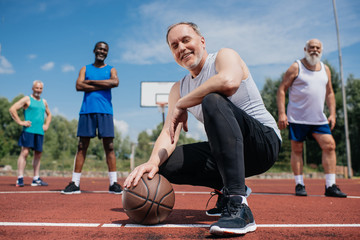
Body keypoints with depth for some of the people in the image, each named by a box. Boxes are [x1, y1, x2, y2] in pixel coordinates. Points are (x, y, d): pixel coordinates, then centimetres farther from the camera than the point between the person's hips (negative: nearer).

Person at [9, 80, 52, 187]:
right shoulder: (27, 99, 2)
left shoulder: (44, 102, 20)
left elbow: (49, 114, 34)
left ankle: (36, 179, 14)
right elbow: (12, 109, -5)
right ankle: (20, 178, -9)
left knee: (38, 154, 7)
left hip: (40, 132, 6)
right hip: (28, 130, -6)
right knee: (25, 152, -11)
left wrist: (46, 125, 18)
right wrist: (20, 122, -10)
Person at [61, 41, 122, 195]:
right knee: (82, 146, 0)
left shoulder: (111, 70, 15)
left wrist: (91, 82, -6)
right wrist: (102, 86, -7)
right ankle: (75, 183, 4)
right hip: (87, 111, 1)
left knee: (109, 146, -4)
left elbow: (115, 82, -8)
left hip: (105, 111, -1)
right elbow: (79, 86, -2)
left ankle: (113, 183, -2)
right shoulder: (85, 69, 17)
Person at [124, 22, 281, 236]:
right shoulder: (179, 88, 12)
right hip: (229, 150, 6)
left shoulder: (224, 56, -4)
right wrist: (153, 161, -22)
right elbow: (169, 133, 0)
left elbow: (229, 81, -31)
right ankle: (228, 187, 9)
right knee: (166, 165, -9)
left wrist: (181, 105, -20)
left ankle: (238, 205, -37)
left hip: (265, 140, -6)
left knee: (213, 100, -32)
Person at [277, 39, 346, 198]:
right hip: (297, 118, -4)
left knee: (329, 145, -6)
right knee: (297, 150, 0)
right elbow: (281, 90, -5)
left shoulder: (325, 69, 14)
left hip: (319, 119, 5)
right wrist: (281, 113, -13)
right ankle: (299, 185, 12)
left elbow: (329, 93, 21)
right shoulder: (296, 67, -2)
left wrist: (332, 113, 10)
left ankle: (330, 186, 1)